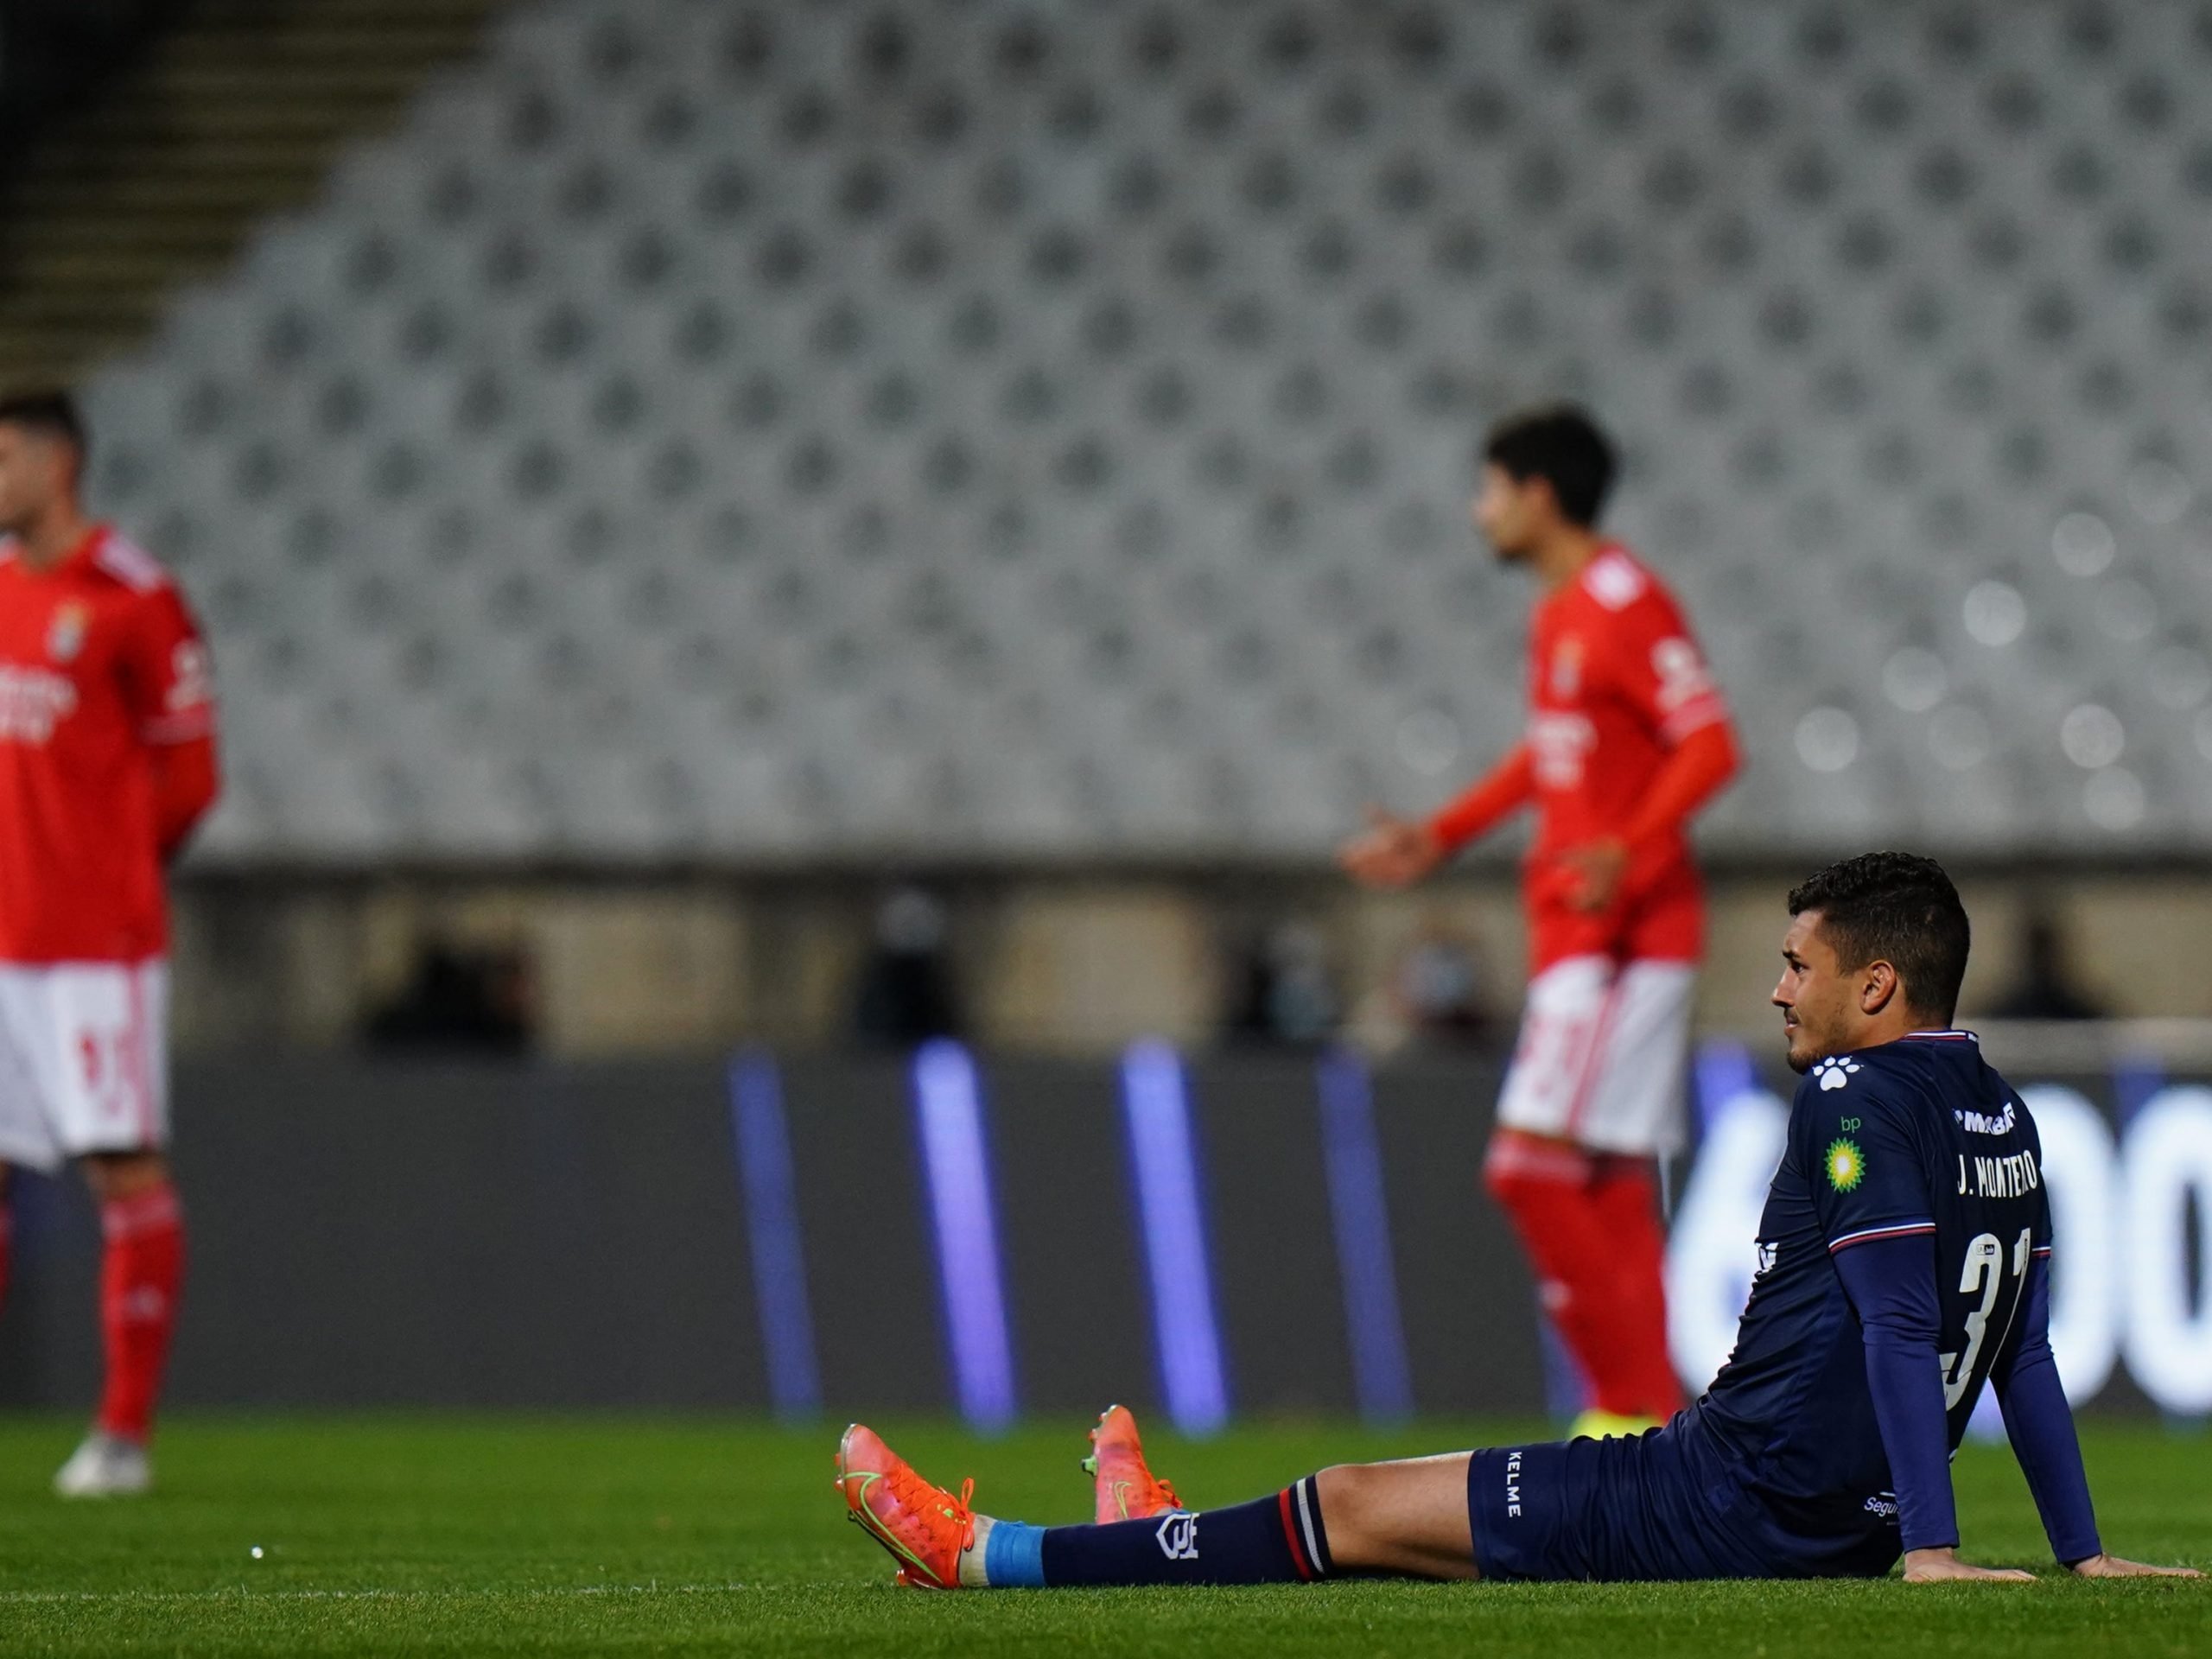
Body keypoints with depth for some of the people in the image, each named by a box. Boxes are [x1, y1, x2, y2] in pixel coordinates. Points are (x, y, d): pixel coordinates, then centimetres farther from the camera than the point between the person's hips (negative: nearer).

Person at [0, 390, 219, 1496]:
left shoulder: (133, 599, -7)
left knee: (124, 1170, -4)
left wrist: (110, 870, -2)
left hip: (96, 941, -7)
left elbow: (186, 775, -4)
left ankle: (125, 1433, 0)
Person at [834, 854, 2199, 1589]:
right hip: (1839, 1520, 9)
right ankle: (1169, 1551, 47)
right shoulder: (1999, 1114, 13)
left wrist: (1932, 1549, -26)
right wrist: (2082, 1550, 16)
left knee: (1357, 1508, 0)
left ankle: (990, 1558, 7)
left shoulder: (1857, 1099, -15)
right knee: (1396, 1494, 27)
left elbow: (1897, 1323, -22)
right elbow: (2023, 1342, 15)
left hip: (1735, 1505, -9)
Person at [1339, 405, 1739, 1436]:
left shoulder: (1627, 605, -12)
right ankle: (1648, 1411, 6)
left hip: (1623, 934, -10)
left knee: (1532, 1162, -14)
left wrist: (1628, 850, -31)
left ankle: (1633, 1407, -11)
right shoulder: (1558, 614, 17)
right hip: (1574, 929, 10)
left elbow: (1709, 744, -19)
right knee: (1613, 1189, 6)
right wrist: (1438, 840, 32)